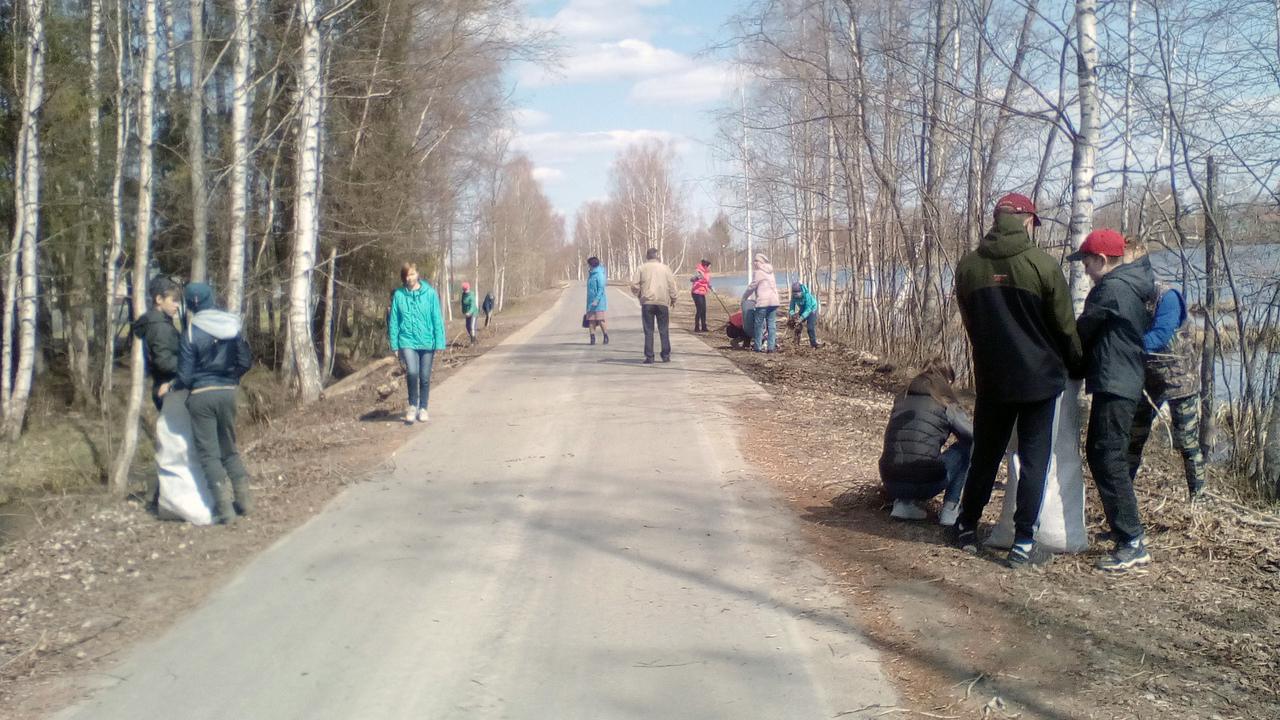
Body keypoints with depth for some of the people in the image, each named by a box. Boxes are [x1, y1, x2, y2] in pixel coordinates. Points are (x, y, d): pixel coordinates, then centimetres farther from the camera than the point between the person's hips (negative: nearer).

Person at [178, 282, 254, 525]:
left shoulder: (191, 332, -12)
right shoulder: (232, 326, 1)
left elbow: (185, 376, -10)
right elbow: (246, 361, 3)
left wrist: (173, 386, 9)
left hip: (200, 396, -4)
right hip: (228, 393, 5)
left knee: (208, 452, 2)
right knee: (229, 447, 19)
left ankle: (224, 507, -3)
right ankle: (243, 498, 17)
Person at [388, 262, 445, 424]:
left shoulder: (430, 293, -2)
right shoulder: (398, 295, 0)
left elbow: (437, 319, -1)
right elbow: (393, 321, 3)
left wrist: (439, 343, -5)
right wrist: (394, 345, -1)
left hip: (427, 342, 1)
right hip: (407, 342, -1)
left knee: (425, 377, 9)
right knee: (412, 372, -19)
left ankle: (423, 408, 27)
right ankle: (413, 405, 1)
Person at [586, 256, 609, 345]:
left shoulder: (599, 274, -10)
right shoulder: (591, 274, 15)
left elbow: (601, 288, -16)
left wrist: (596, 300, -23)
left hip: (599, 301, -8)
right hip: (591, 301, 8)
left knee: (600, 320, -6)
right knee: (591, 321, 2)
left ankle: (606, 338, 6)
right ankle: (592, 339, 5)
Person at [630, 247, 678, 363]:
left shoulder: (642, 268, 3)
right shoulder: (665, 268, 6)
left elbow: (635, 286, -1)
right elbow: (672, 285, 5)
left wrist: (639, 295, 17)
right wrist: (673, 299, 17)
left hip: (647, 302, -1)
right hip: (663, 302, 1)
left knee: (648, 331, 2)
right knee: (664, 331, 7)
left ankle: (649, 357, -1)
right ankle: (666, 356, 7)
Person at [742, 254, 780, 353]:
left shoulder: (759, 273, -6)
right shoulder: (770, 272, 18)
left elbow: (752, 287, -2)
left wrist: (744, 297, 12)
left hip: (763, 302, -7)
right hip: (774, 301, 7)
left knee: (759, 325, 1)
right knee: (772, 324, 5)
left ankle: (758, 346, 4)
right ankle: (771, 346, 2)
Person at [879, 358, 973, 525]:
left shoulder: (901, 399, 17)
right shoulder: (946, 405, 3)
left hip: (891, 484, 5)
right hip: (926, 484, -5)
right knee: (966, 447, 17)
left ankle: (903, 502, 13)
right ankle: (950, 508, 10)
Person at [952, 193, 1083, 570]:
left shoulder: (967, 266, -1)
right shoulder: (1041, 264, -12)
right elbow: (1065, 326, -4)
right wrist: (1075, 366, 11)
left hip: (991, 379, 3)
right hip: (1040, 376, -3)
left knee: (984, 455, 16)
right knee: (1033, 460, 3)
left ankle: (966, 528, 25)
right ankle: (1023, 545, 3)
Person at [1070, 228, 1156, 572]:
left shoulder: (1112, 288, -15)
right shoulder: (1131, 286, 17)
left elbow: (1082, 331, -7)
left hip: (1114, 386, -11)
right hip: (1124, 384, 11)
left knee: (1109, 461, -10)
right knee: (1099, 456, 16)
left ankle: (1133, 545, -9)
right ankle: (1124, 531, 24)